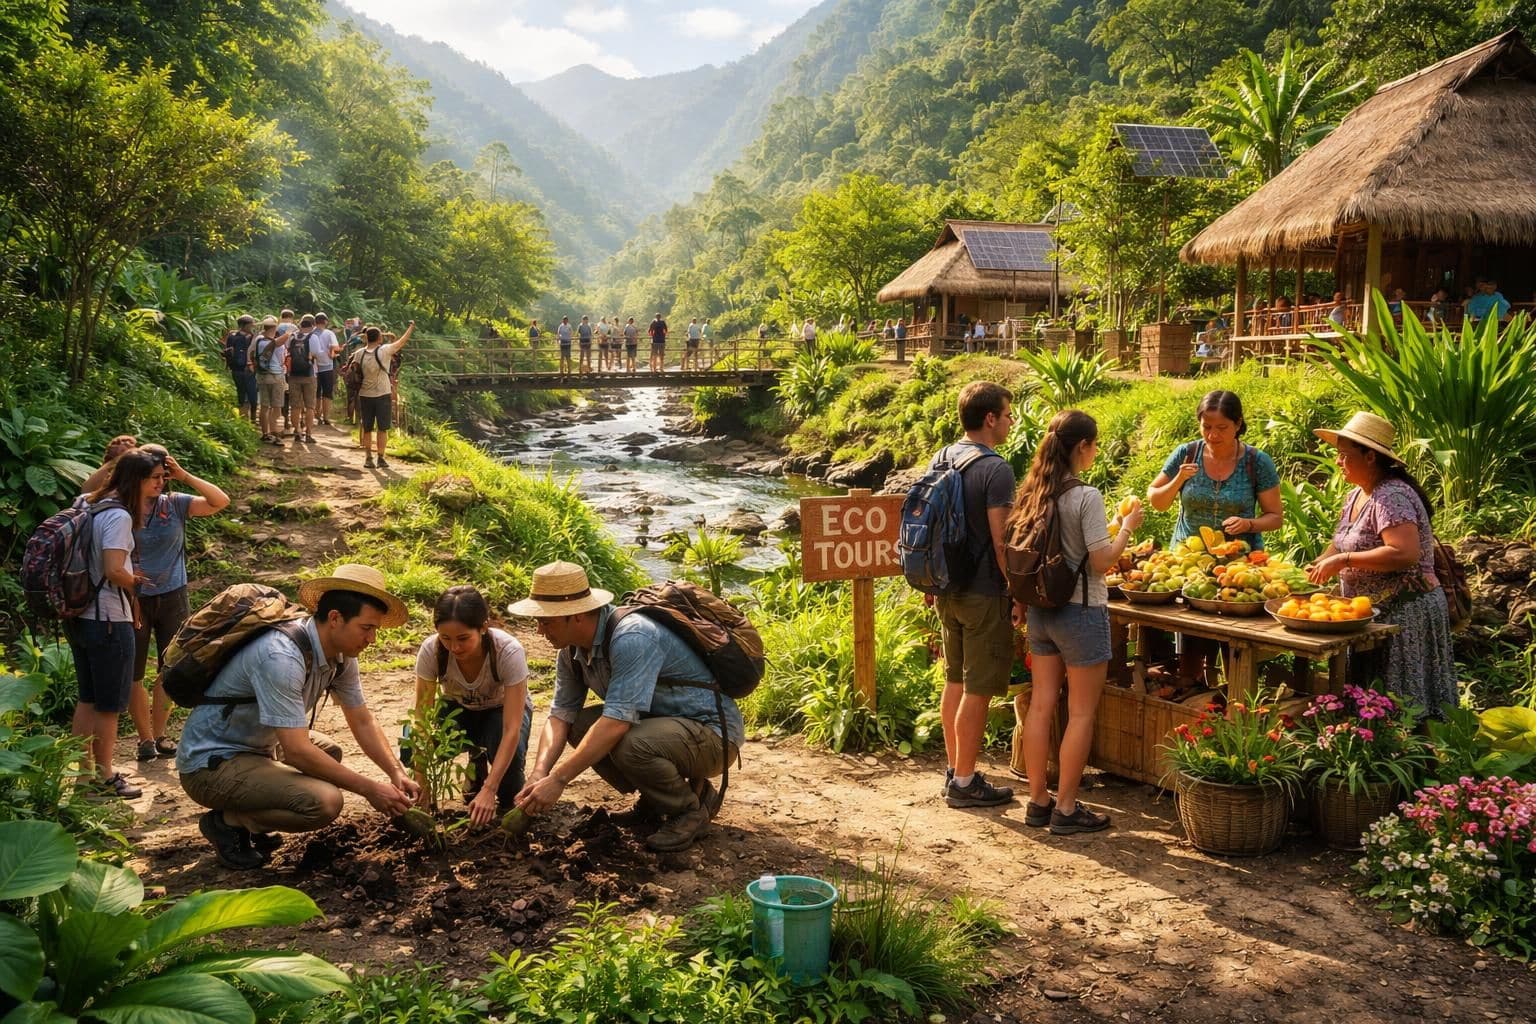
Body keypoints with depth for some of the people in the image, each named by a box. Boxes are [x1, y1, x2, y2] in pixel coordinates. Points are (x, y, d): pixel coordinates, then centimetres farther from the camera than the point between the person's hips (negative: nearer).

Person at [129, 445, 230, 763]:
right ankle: (145, 737, 18)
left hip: (172, 597, 2)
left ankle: (158, 733, 26)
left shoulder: (175, 505, -2)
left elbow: (220, 501, -11)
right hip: (133, 599, -2)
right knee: (133, 674, 4)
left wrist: (184, 476, -16)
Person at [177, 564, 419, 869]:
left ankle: (252, 822, 14)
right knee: (324, 801, -25)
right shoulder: (282, 657, -30)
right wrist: (370, 789, -25)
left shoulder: (341, 655, -3)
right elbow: (296, 750, -30)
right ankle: (228, 822, -2)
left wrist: (397, 772, -8)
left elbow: (362, 721, 6)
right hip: (211, 763, -10)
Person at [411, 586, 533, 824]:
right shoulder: (431, 651, -30)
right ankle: (477, 762, 6)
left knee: (510, 752, -37)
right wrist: (421, 782, -33)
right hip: (459, 708, 3)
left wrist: (489, 790, -44)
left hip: (502, 709, -2)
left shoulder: (509, 651, -36)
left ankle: (509, 802, 1)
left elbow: (511, 730, -37)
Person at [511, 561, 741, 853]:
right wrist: (538, 774, -17)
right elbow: (561, 715, 0)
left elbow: (617, 722, -34)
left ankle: (690, 808, -4)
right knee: (578, 726, -4)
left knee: (631, 746, -34)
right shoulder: (572, 649, -2)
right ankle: (656, 799, 12)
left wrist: (558, 779, -31)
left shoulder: (632, 638, -30)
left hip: (712, 731, -9)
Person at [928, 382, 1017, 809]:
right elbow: (1001, 541, -21)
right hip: (983, 594, -8)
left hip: (947, 589, 8)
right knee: (978, 690, 1)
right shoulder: (995, 468, -17)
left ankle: (954, 770, 26)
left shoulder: (940, 460, 6)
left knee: (955, 681, 16)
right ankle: (964, 783, 9)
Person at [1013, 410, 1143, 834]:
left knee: (1041, 705, 12)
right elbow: (1101, 561, -16)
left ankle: (1038, 801, 20)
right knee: (1081, 713, 4)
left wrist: (1020, 603, 16)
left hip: (1041, 611, 7)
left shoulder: (1033, 492, 3)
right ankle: (1066, 809, 10)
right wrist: (1127, 528, -2)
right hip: (1080, 612, -7)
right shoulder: (1086, 497, -17)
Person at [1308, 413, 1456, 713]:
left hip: (1404, 613, -9)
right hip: (1373, 612, 9)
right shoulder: (1355, 496, 11)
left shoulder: (1391, 497, -19)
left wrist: (1343, 560, -26)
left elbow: (1405, 553, -30)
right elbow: (1342, 542, 20)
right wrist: (1317, 566, 1)